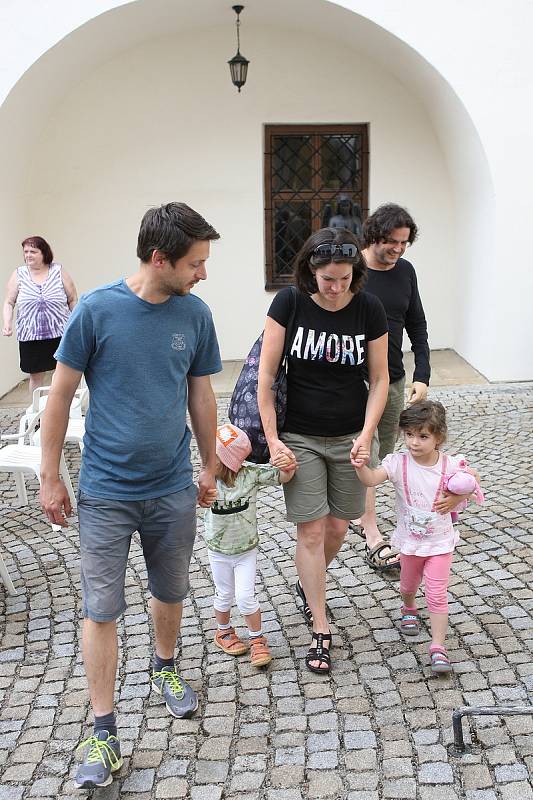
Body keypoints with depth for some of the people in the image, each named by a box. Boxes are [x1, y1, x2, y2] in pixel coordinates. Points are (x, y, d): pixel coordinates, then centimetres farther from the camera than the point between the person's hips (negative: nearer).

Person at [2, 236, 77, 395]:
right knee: (35, 376, 9)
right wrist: (7, 324, -10)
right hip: (30, 337, 1)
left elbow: (73, 300, 4)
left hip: (60, 334, -1)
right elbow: (9, 303, 5)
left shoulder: (59, 271, 0)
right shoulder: (18, 274, 3)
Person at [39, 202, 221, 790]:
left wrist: (209, 468, 15)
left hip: (173, 489, 3)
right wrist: (49, 479, -3)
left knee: (170, 593, 19)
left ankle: (164, 669, 46)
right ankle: (104, 734, 17)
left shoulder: (194, 314, -2)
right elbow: (60, 396, -5)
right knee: (100, 609, 3)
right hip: (105, 492, -3)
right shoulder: (97, 310, -12)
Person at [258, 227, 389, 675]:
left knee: (337, 528, 11)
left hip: (350, 436, 2)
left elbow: (380, 379, 0)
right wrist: (273, 440, -12)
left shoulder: (369, 309, -8)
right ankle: (321, 630, 12)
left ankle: (308, 584, 42)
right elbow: (265, 377, -10)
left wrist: (366, 435, -11)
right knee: (311, 532, -1)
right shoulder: (289, 303, -13)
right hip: (300, 437, -2)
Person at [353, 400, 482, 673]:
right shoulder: (398, 463, -17)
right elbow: (372, 479, -32)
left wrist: (456, 498, -14)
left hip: (440, 542, -2)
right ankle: (409, 609, 57)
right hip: (409, 542, 2)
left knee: (437, 594, -5)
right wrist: (361, 466, -53)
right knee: (408, 586, 25)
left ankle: (437, 646, 6)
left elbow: (473, 479, 3)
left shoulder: (449, 465, -16)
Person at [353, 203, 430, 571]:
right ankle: (374, 539, 0)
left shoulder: (405, 271, 5)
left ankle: (359, 514, 32)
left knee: (381, 458, 14)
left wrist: (422, 377, 1)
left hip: (394, 381, 6)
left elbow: (417, 327, 10)